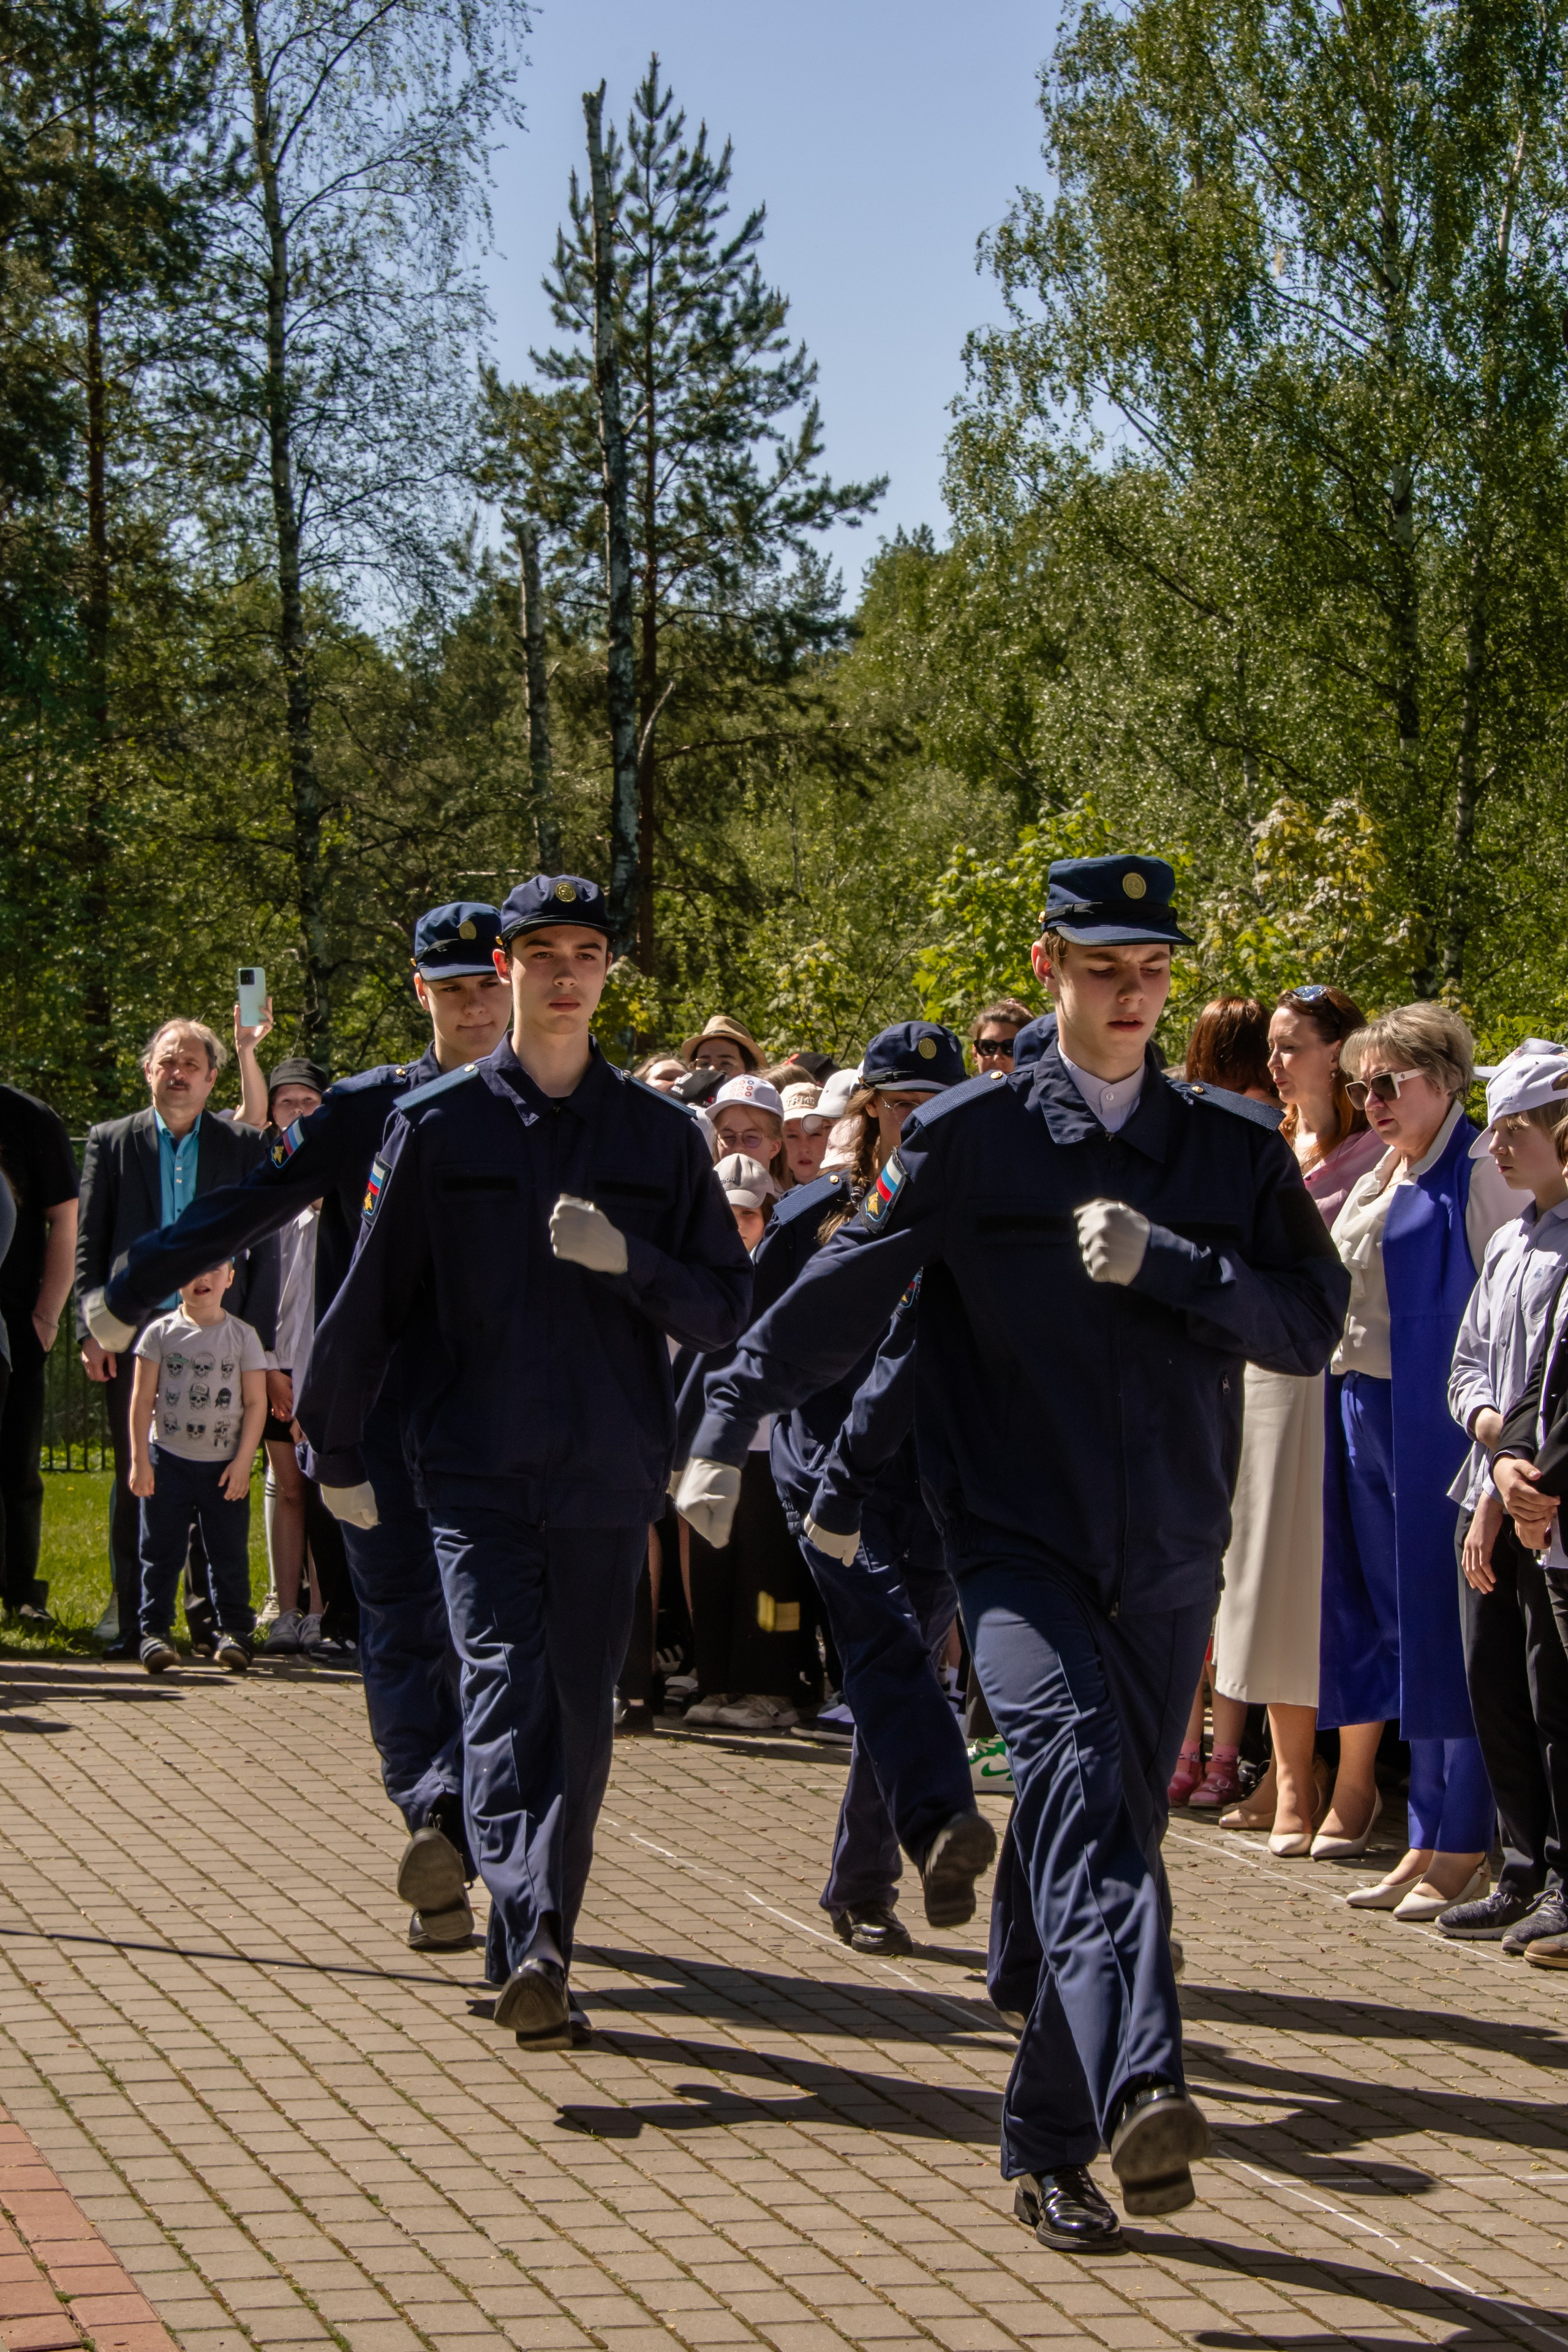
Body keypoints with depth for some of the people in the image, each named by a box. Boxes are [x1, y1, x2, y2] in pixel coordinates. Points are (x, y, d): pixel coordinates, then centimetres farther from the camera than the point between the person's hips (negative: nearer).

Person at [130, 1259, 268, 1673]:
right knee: (161, 1550, 3)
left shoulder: (243, 1336, 0)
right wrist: (140, 1461, -5)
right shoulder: (161, 1333, 0)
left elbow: (256, 1403, 0)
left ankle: (234, 1631, 13)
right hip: (168, 1460, 0)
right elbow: (142, 1399, 0)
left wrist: (243, 1461, -8)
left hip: (225, 1465, 0)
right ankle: (154, 1630, 9)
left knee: (229, 1553, 4)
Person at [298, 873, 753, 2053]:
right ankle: (529, 1945, -28)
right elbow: (370, 1294, 8)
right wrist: (336, 1450, 11)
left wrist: (627, 1261, -12)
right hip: (475, 1470, -2)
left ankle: (544, 1952, 15)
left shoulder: (662, 1135, 7)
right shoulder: (438, 1124, 3)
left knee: (581, 1718, 5)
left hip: (610, 1475, 2)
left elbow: (728, 1305, 6)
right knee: (506, 1691, -16)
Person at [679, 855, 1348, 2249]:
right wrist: (729, 1429, 0)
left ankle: (1050, 2146, 19)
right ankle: (1141, 2093, -43)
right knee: (1074, 1768, -26)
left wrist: (1163, 1261, -12)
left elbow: (1312, 1324, 1)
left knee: (1105, 1825, 7)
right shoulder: (971, 1135, 3)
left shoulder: (1238, 1149, 10)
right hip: (1016, 1544, -3)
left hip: (1168, 1560, 3)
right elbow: (843, 1290, 5)